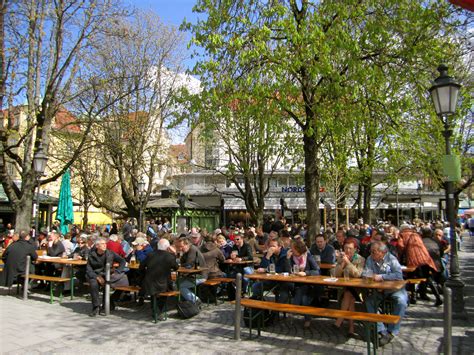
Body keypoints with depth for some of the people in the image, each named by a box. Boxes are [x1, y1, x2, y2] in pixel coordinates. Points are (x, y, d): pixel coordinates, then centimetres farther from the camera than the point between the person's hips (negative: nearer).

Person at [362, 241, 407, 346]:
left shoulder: (391, 259, -14)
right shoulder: (370, 259, -1)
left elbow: (399, 275, -25)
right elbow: (365, 274, -4)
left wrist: (382, 276, -23)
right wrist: (374, 276, -22)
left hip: (395, 287, -3)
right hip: (379, 289, 3)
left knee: (401, 301, -30)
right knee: (368, 301, -21)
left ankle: (392, 332, -15)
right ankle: (382, 331, -14)